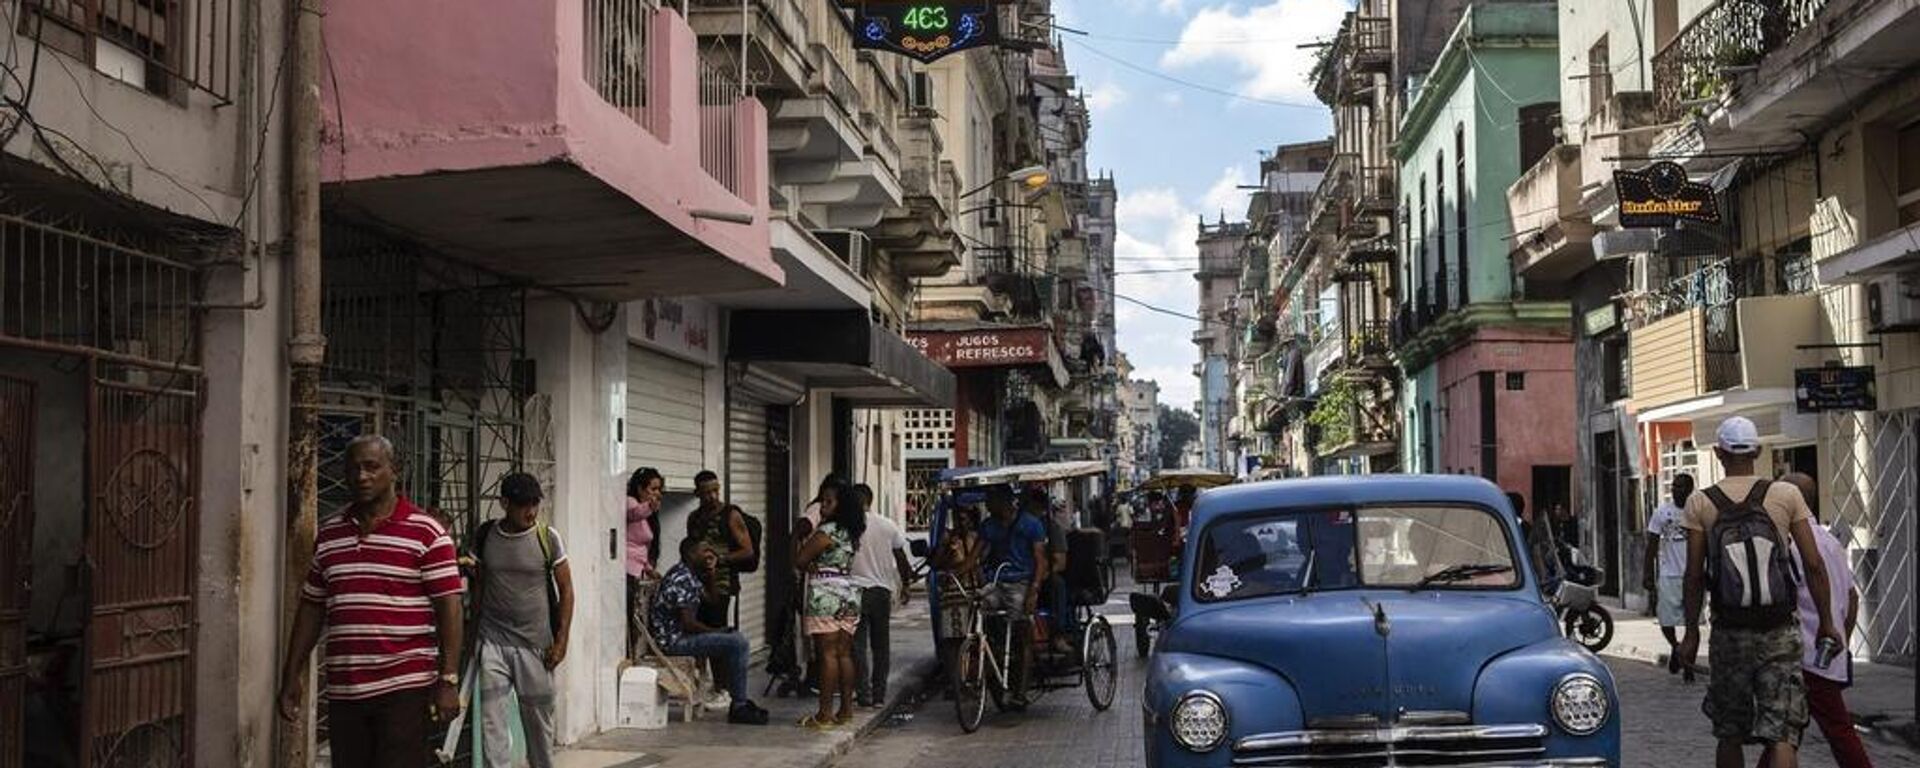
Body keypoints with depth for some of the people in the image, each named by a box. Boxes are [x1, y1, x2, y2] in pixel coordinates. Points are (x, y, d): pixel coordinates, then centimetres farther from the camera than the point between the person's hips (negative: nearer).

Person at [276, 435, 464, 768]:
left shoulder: (427, 533, -4)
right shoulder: (328, 534, 13)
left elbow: (449, 608, -7)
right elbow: (312, 607, 17)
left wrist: (449, 680, -12)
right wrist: (292, 674, 13)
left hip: (405, 690, -5)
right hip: (343, 692, 5)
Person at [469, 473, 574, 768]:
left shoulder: (547, 537, -4)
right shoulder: (485, 535, 1)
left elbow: (565, 590, 1)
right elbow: (479, 584, 12)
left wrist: (561, 639, -4)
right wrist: (477, 628, 9)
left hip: (535, 644, -1)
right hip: (493, 641, 1)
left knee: (538, 716, 8)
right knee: (492, 720, -6)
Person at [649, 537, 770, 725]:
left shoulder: (688, 575, 12)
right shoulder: (683, 580, -20)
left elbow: (708, 596, 22)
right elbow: (688, 623, -23)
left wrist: (712, 571, 8)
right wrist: (716, 631, -8)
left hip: (680, 634, 11)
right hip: (673, 641, -11)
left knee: (737, 638, 18)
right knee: (737, 643, -19)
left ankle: (739, 700, 17)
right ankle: (738, 707, -12)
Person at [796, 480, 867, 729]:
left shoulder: (826, 531, -12)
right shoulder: (851, 533, 15)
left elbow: (802, 560, -9)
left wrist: (806, 538, 6)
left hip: (826, 596, -9)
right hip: (850, 594, 9)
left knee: (828, 654, -9)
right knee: (844, 654, 10)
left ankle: (825, 714, -9)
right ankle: (846, 710, 12)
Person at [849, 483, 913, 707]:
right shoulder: (888, 526, 3)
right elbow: (901, 558, 9)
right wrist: (904, 585, 20)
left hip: (856, 590, -3)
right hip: (883, 590, 3)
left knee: (858, 645, 3)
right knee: (881, 645, 11)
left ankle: (863, 694, -1)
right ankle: (879, 695, 12)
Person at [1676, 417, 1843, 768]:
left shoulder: (1701, 503, -2)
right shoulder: (1786, 495, -2)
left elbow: (1695, 575, -3)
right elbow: (1814, 564, -3)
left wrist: (1691, 632, 5)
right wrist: (1826, 623, 7)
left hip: (1729, 634, 1)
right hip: (1780, 634, 0)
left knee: (1730, 734, 14)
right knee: (1782, 735, -2)